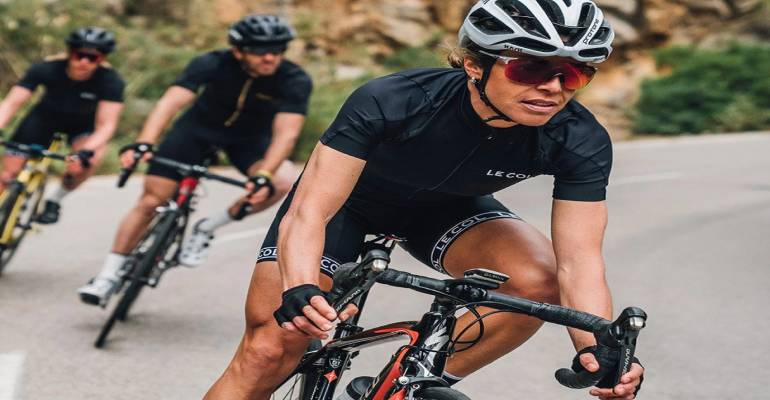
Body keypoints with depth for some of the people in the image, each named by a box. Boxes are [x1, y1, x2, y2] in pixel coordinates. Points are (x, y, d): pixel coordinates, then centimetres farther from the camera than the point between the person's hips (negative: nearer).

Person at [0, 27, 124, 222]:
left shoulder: (110, 80, -31)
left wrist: (86, 151, -51)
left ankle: (54, 200, -6)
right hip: (46, 117, 1)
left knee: (87, 161, -31)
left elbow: (106, 124, -34)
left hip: (83, 124, -1)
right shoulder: (47, 68, -30)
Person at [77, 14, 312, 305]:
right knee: (151, 200, -8)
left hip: (249, 138, 1)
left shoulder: (295, 81, -29)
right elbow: (171, 101, -39)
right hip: (199, 128, 0)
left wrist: (264, 176, -53)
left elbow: (286, 133, -37)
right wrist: (142, 144, -54)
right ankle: (108, 277, 7)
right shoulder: (213, 64, -29)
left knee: (282, 181, -29)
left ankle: (207, 228, -8)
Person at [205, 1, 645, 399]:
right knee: (268, 354, -11)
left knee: (537, 281, -27)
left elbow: (579, 263, -30)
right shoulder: (391, 102, -37)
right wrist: (300, 291, -59)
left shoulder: (580, 142, -29)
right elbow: (309, 213, -39)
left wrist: (596, 350, -49)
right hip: (349, 201, -2)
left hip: (443, 207, 2)